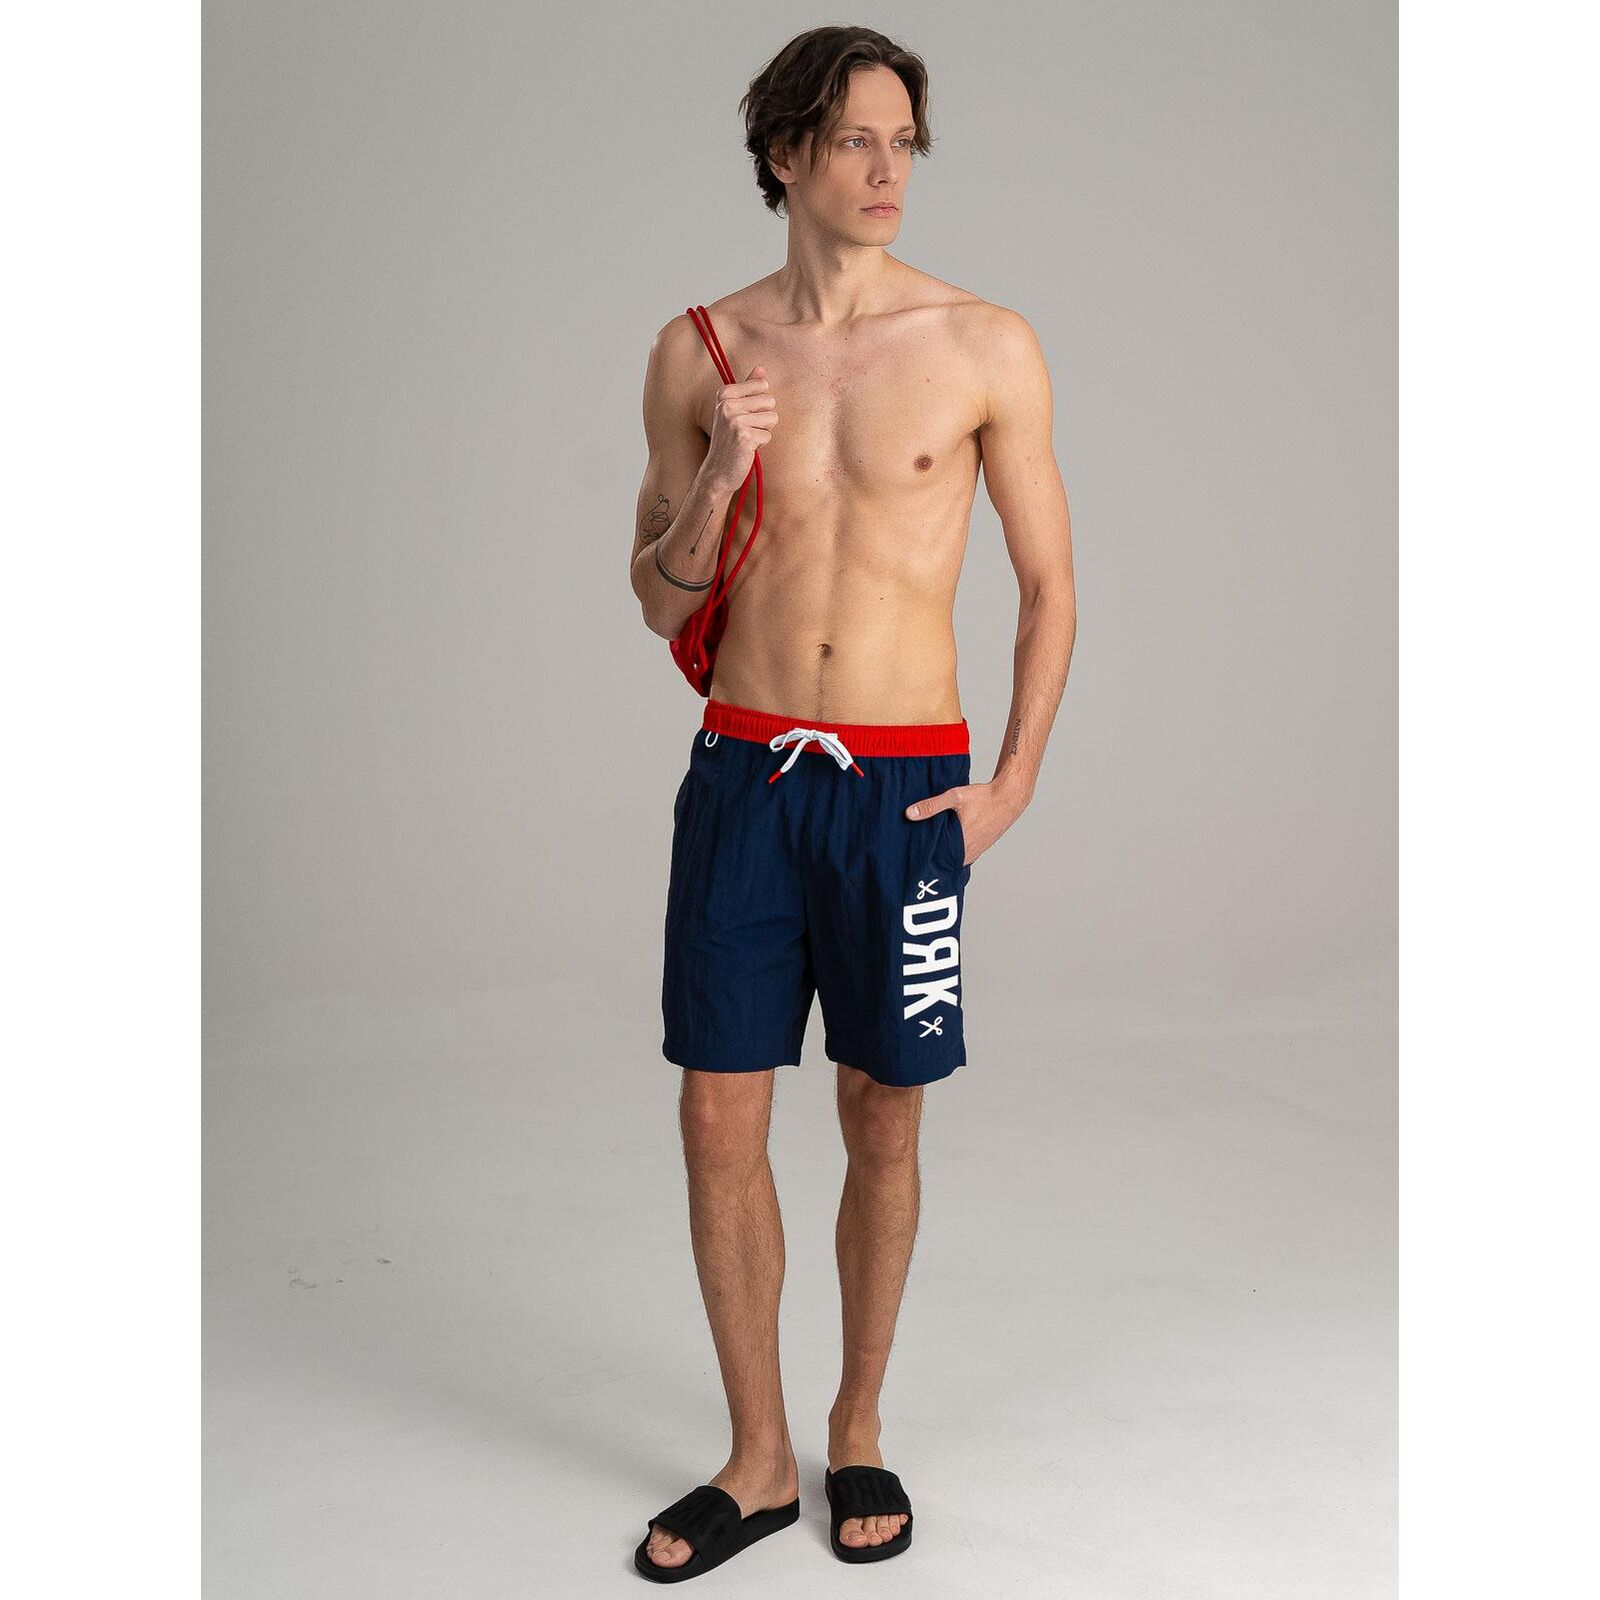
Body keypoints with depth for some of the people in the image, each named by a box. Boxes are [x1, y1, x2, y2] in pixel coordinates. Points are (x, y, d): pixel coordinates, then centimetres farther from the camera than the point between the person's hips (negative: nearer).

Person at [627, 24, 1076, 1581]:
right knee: (719, 1122, 3)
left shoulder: (986, 347, -1)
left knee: (882, 1126, 9)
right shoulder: (700, 351, 3)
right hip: (743, 770, 2)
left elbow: (1050, 582, 5)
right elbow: (657, 600, 7)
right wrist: (717, 474, -11)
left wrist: (1015, 784, -1)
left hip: (904, 784, -1)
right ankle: (757, 1457, 21)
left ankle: (857, 1426, 30)